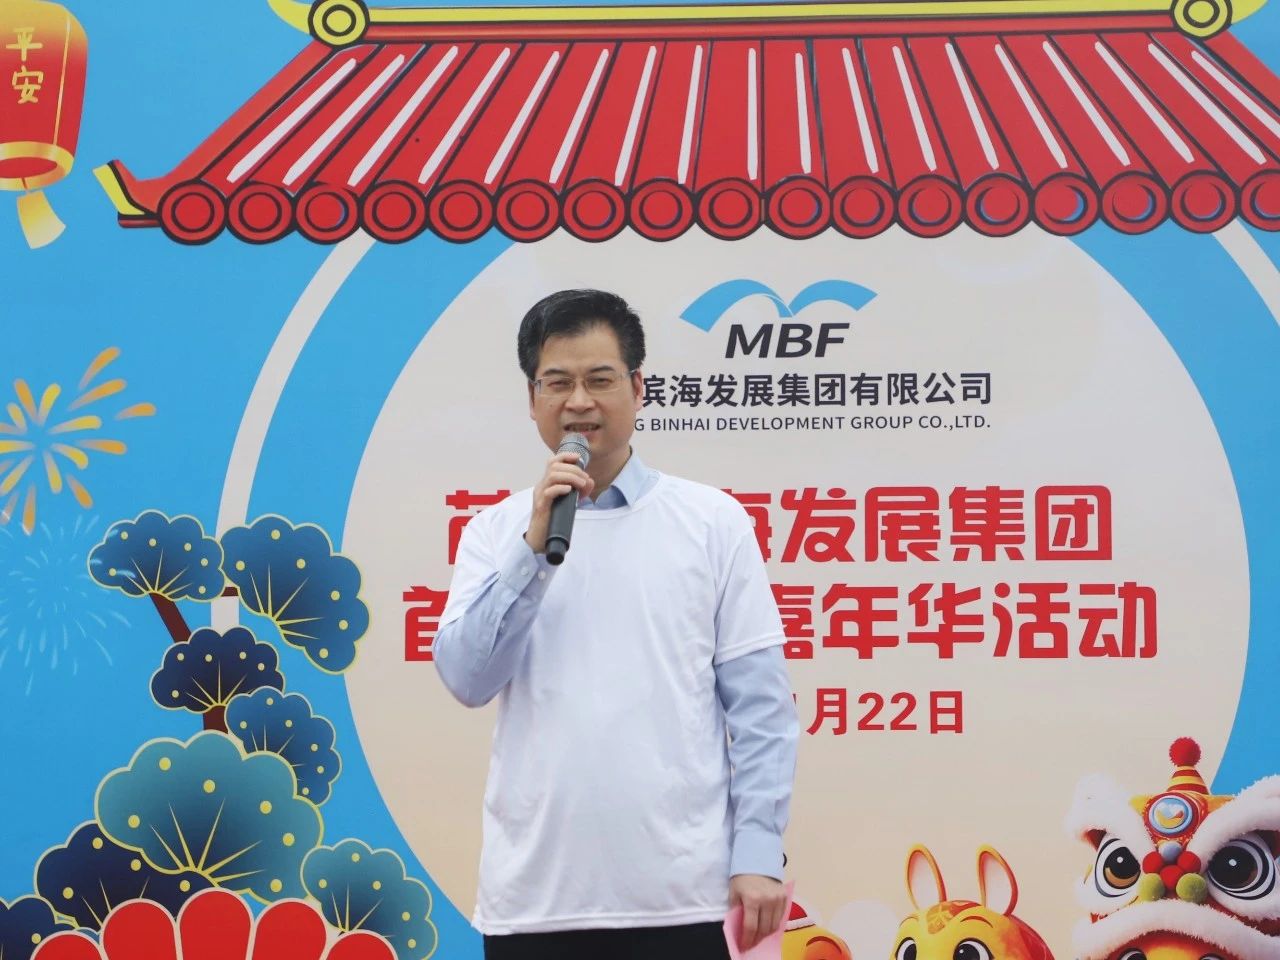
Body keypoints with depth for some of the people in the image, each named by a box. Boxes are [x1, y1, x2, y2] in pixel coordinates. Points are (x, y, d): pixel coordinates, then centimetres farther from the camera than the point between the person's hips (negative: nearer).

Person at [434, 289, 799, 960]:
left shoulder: (714, 521, 2)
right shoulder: (496, 532, 7)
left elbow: (759, 704, 0)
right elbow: (467, 679, -4)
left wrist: (758, 853, -7)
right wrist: (535, 547, -11)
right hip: (531, 895, 2)